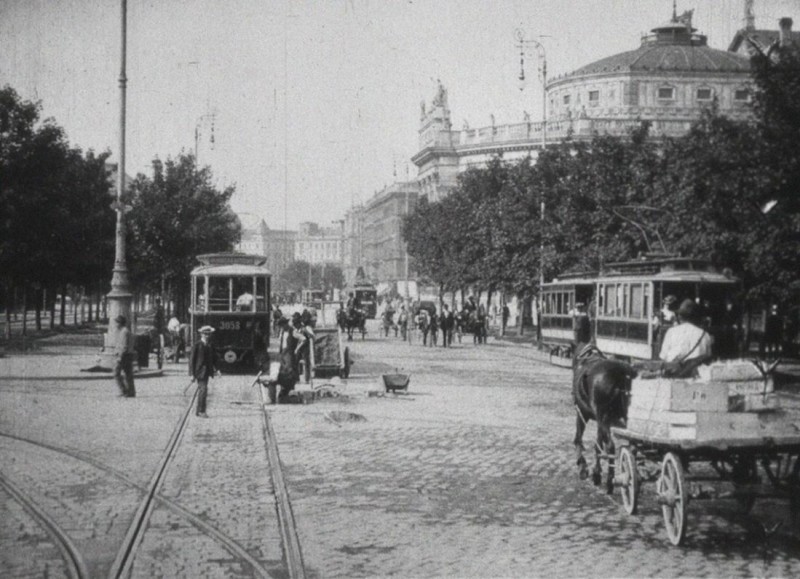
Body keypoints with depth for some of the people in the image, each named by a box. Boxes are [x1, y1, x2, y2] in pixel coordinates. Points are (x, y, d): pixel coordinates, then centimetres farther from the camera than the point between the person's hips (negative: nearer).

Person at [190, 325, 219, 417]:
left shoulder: (210, 347, 11)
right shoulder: (196, 346, -7)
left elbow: (214, 360, 19)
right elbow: (191, 360, -8)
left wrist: (215, 370, 4)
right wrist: (192, 374, -11)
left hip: (207, 372, 6)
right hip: (199, 371, -6)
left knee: (202, 390, 11)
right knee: (203, 389, -15)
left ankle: (198, 410, 21)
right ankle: (201, 411, -9)